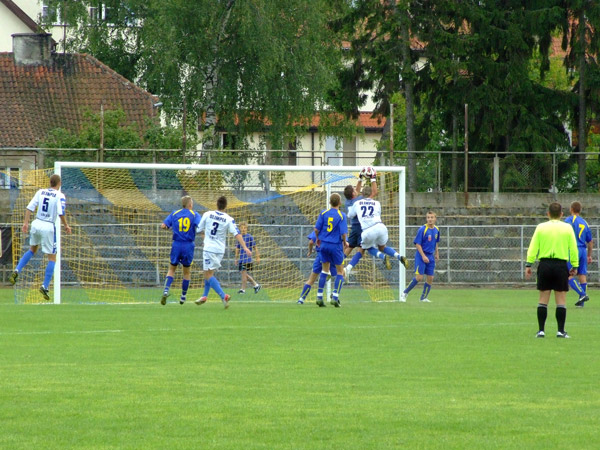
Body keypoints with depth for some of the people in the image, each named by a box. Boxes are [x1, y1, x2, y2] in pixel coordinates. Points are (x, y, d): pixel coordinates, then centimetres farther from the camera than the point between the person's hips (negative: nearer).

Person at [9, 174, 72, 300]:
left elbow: (29, 208, 2)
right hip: (48, 227, -5)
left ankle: (16, 271, 11)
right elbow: (61, 213, -16)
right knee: (52, 258, 6)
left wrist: (26, 223, 6)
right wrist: (66, 226, -2)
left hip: (36, 224, 5)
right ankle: (45, 286, -3)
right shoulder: (59, 196, -7)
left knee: (32, 250, 29)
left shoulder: (40, 192, 6)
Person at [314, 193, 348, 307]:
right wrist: (345, 242, 6)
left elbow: (316, 229, -2)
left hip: (324, 244, 3)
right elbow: (343, 233, -14)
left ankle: (319, 297, 11)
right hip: (336, 245, -3)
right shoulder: (341, 216, -10)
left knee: (325, 270, 15)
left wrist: (318, 239, 17)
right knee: (340, 271, 9)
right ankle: (335, 297, -2)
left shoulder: (323, 213, -1)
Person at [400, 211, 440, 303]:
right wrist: (423, 256, -19)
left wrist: (437, 253, 23)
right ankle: (404, 293, 0)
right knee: (419, 277, -14)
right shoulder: (422, 229, -14)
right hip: (421, 255, -6)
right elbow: (417, 244, -14)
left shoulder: (436, 230, 5)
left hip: (430, 257, 6)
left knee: (430, 278, 4)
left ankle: (424, 297, 17)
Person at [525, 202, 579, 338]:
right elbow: (573, 248, 2)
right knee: (561, 300, 3)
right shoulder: (567, 228, 1)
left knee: (543, 299, 6)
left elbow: (533, 248, 0)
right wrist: (575, 266, 9)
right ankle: (561, 331, 1)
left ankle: (541, 330, 3)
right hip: (561, 265, -1)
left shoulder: (541, 227, 2)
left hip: (544, 264, 1)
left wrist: (528, 265, 2)